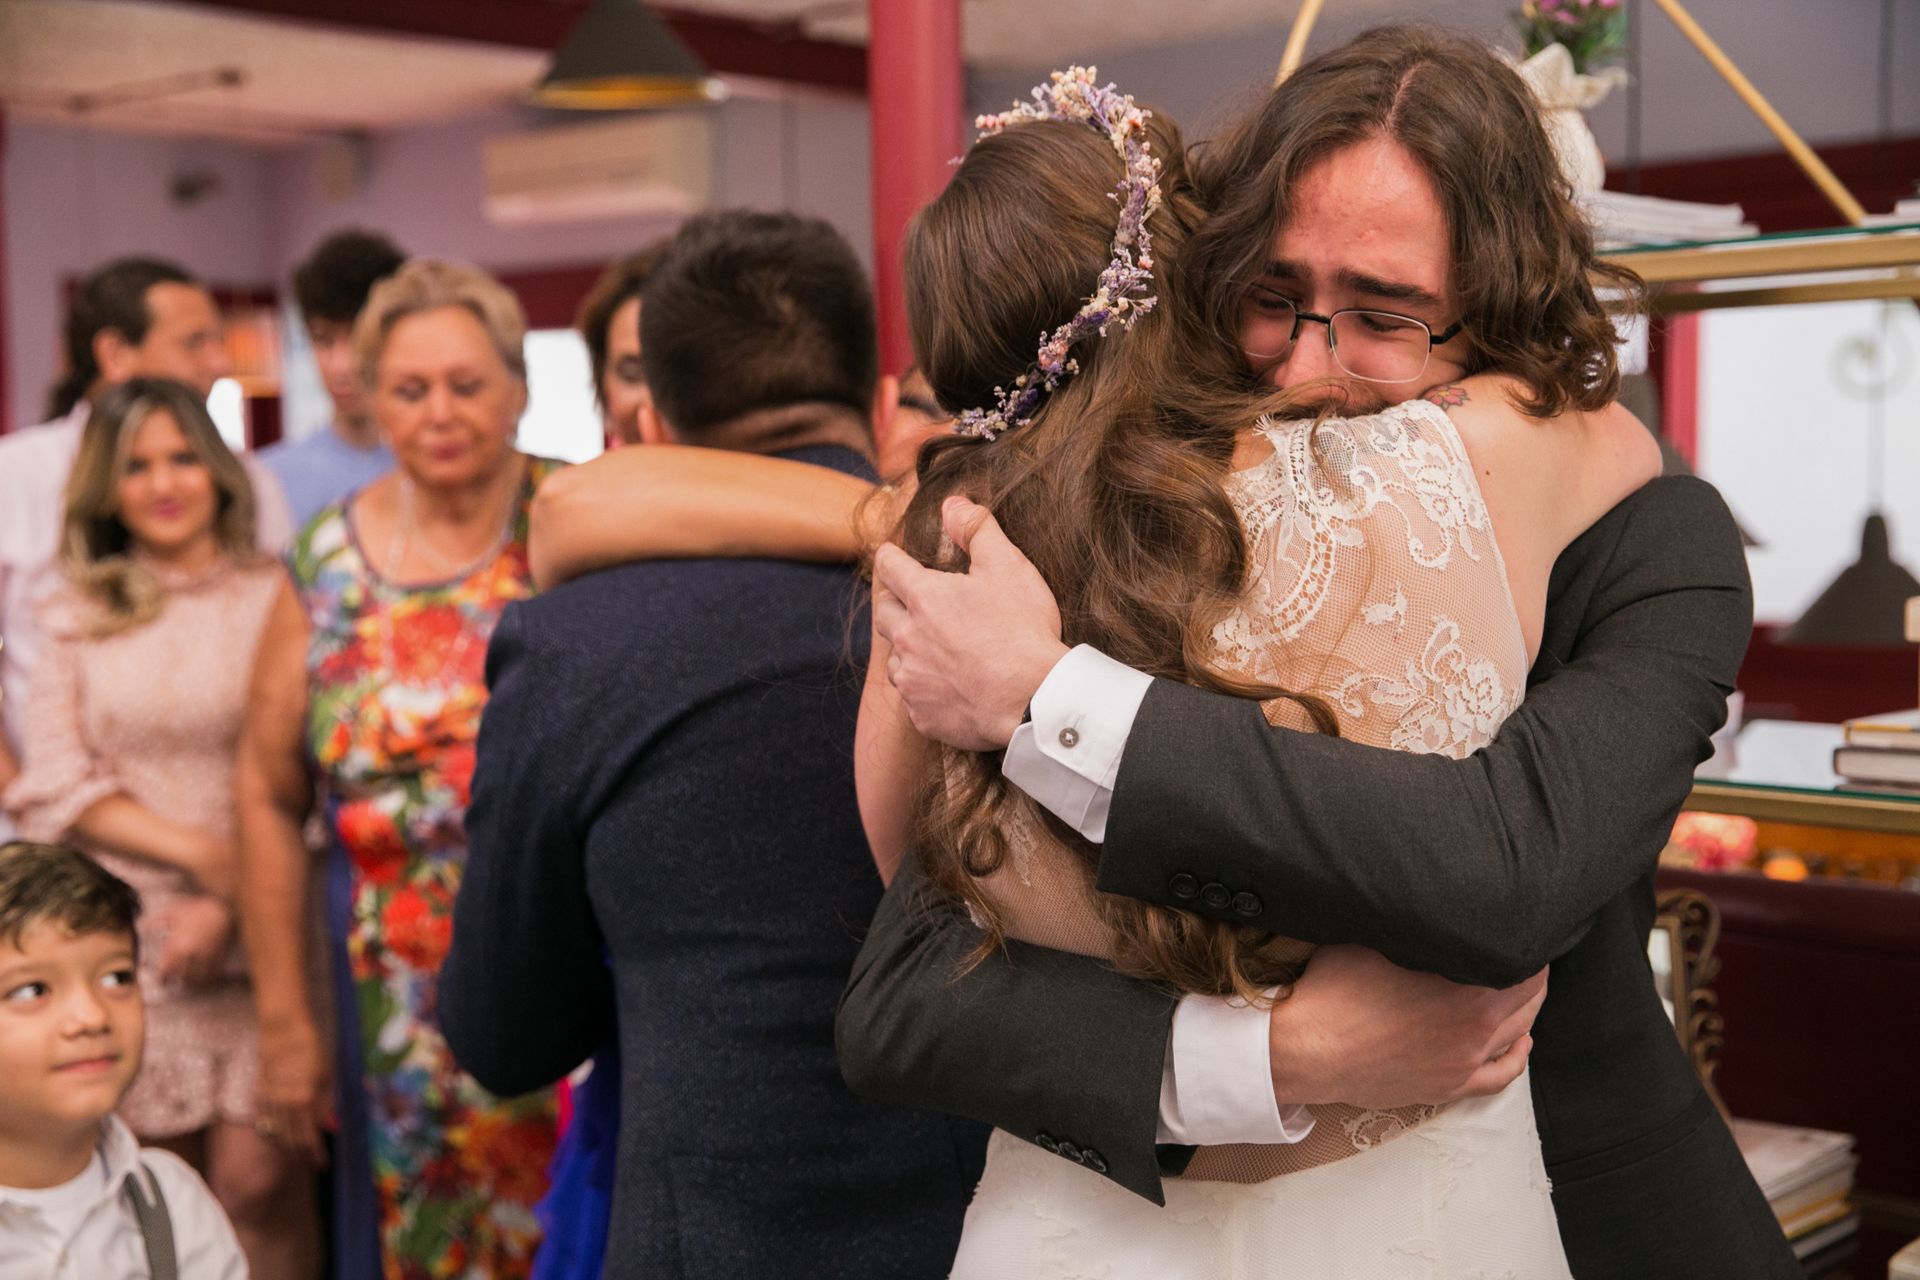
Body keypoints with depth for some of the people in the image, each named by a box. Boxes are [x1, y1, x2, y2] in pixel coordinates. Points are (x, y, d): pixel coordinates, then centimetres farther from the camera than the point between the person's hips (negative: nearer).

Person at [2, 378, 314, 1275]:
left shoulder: (274, 596, 2)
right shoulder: (77, 617, 11)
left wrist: (229, 902, -10)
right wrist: (199, 851, -9)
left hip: (255, 932, -2)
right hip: (127, 935, 2)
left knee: (258, 1179, -6)